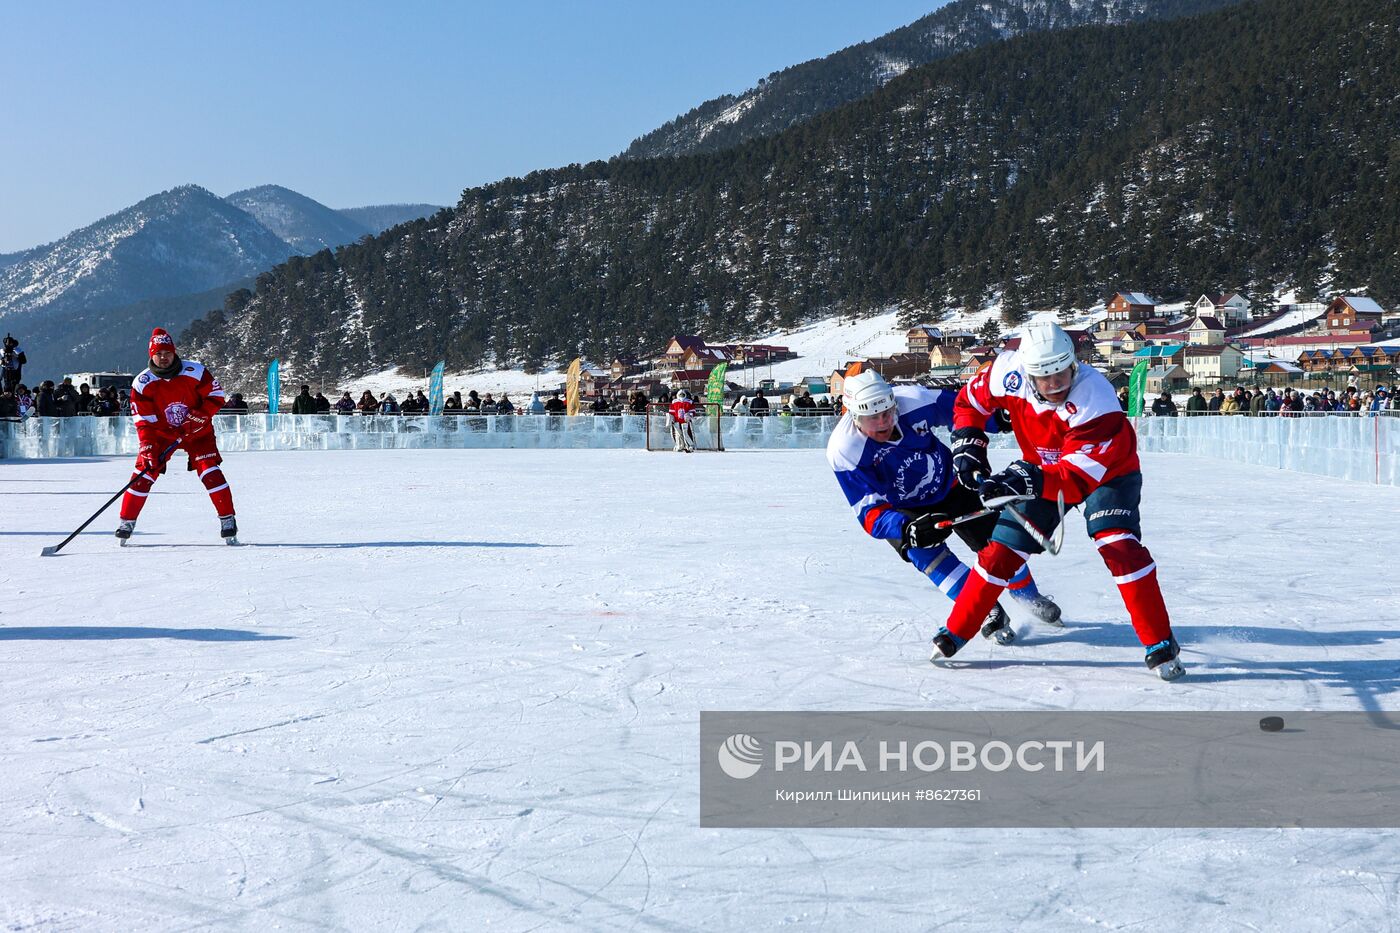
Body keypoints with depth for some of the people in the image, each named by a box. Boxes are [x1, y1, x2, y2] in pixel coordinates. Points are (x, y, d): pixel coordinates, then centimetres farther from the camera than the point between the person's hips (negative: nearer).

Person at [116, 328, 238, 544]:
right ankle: (127, 522, 5)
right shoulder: (142, 383, -15)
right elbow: (143, 421, -15)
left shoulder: (196, 372, -17)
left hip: (198, 432, -1)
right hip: (161, 433, 1)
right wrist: (148, 450, -25)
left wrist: (197, 417, -23)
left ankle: (227, 520, -7)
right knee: (144, 472, -8)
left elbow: (216, 397, -9)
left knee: (210, 473, -15)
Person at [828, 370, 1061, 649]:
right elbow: (870, 513, -32)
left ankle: (1029, 597, 36)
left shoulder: (914, 400, -30)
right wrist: (908, 529, -49)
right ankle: (989, 614, -11)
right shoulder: (843, 451, -33)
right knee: (924, 552, -27)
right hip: (901, 510, -2)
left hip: (948, 483, 3)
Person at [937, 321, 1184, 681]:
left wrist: (1026, 482, -56)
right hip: (1042, 470, 4)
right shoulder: (1008, 373, -26)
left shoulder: (1095, 400, -39)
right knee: (1002, 550, 0)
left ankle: (1160, 644, -13)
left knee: (1119, 546, -24)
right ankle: (954, 634, 13)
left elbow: (1078, 479, -44)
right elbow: (969, 401, -3)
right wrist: (968, 445, -15)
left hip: (1107, 473, -4)